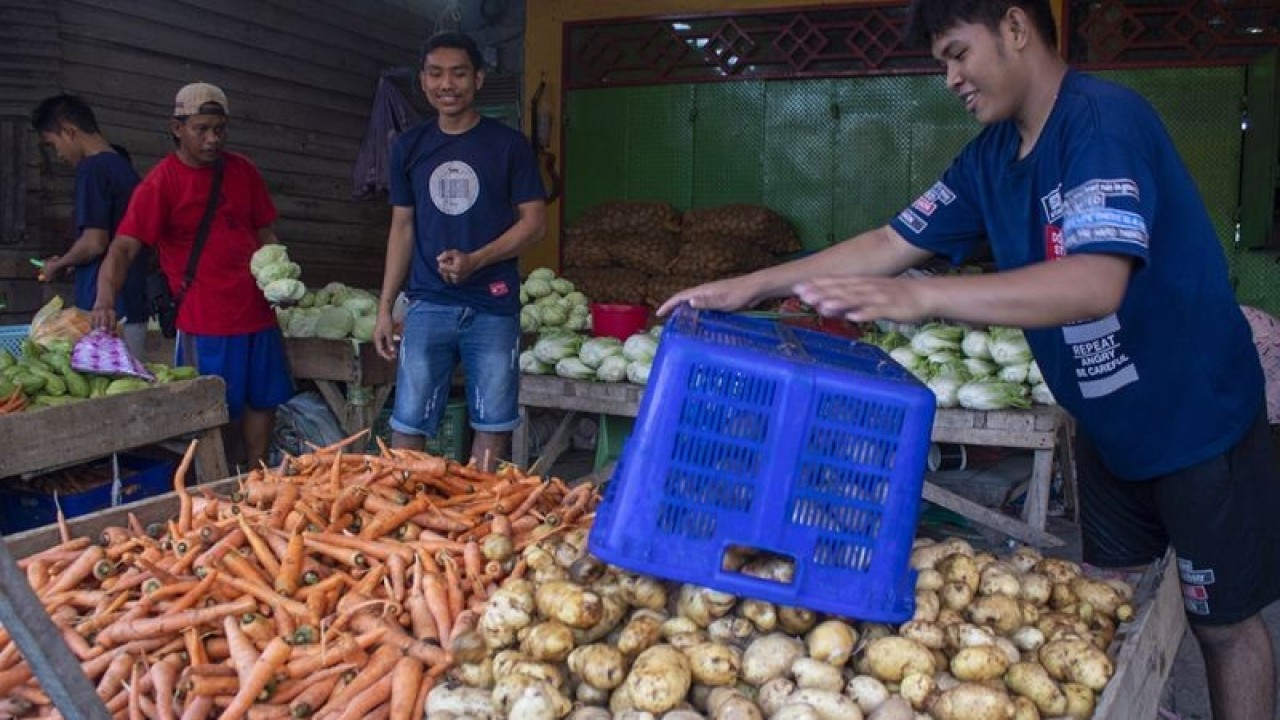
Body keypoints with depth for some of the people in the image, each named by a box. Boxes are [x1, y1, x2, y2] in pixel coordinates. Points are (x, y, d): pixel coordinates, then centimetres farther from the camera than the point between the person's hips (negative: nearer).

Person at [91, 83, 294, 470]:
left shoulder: (244, 171, 8)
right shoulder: (161, 182, -7)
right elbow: (123, 247, -14)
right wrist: (104, 299, -30)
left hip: (257, 311, 5)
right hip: (205, 322, -5)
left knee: (264, 400, 11)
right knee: (221, 413, 2)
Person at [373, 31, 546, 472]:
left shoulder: (508, 144, 1)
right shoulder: (409, 146, 9)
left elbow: (534, 222, -1)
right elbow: (402, 227, 12)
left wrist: (475, 260, -16)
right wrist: (385, 307, 8)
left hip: (493, 307, -2)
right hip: (428, 305, 2)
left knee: (492, 426, 4)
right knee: (408, 424, 1)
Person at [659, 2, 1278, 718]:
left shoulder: (1105, 119, -24)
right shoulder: (993, 154, 1)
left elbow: (1098, 283, -38)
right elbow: (894, 242, 1)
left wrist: (922, 295, -47)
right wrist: (752, 286, -5)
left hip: (1199, 421, -7)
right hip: (1108, 425, 7)